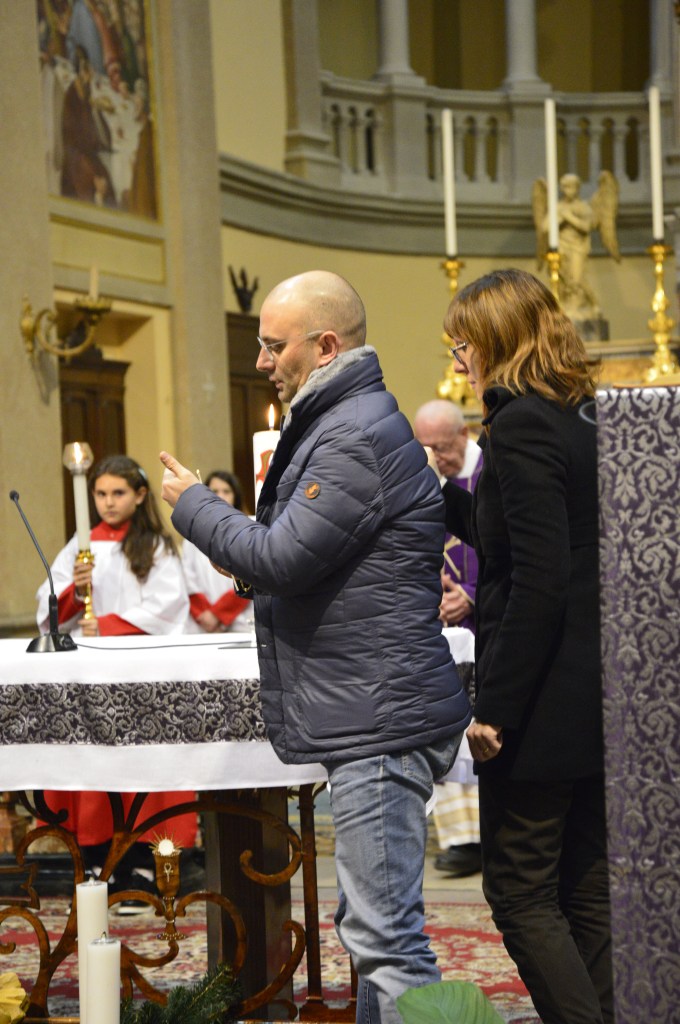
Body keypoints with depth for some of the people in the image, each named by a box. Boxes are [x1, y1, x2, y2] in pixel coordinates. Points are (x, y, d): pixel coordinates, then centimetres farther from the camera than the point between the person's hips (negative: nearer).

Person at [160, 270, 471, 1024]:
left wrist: (192, 506, -5)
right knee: (371, 923, 18)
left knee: (385, 934, -10)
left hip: (381, 719, -11)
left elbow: (282, 559, -19)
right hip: (368, 716, 11)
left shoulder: (358, 437, -17)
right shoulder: (342, 423, 19)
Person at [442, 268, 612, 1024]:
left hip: (544, 706, -9)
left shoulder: (520, 426, -15)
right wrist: (440, 491, 24)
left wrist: (496, 707, -18)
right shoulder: (581, 421, 13)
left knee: (521, 894, -1)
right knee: (585, 893, 14)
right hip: (595, 700, 9)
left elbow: (538, 584, -21)